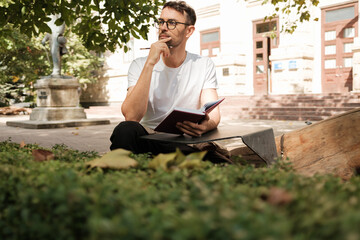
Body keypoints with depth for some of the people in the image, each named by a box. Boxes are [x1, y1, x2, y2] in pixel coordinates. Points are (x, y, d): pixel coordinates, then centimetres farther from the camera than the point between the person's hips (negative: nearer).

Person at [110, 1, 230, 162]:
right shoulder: (140, 65, 0)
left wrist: (205, 125, -33)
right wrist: (150, 63, -19)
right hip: (149, 139, 0)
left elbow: (213, 112, -7)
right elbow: (131, 117, -16)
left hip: (188, 141, 1)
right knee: (125, 130, -33)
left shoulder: (204, 65, 4)